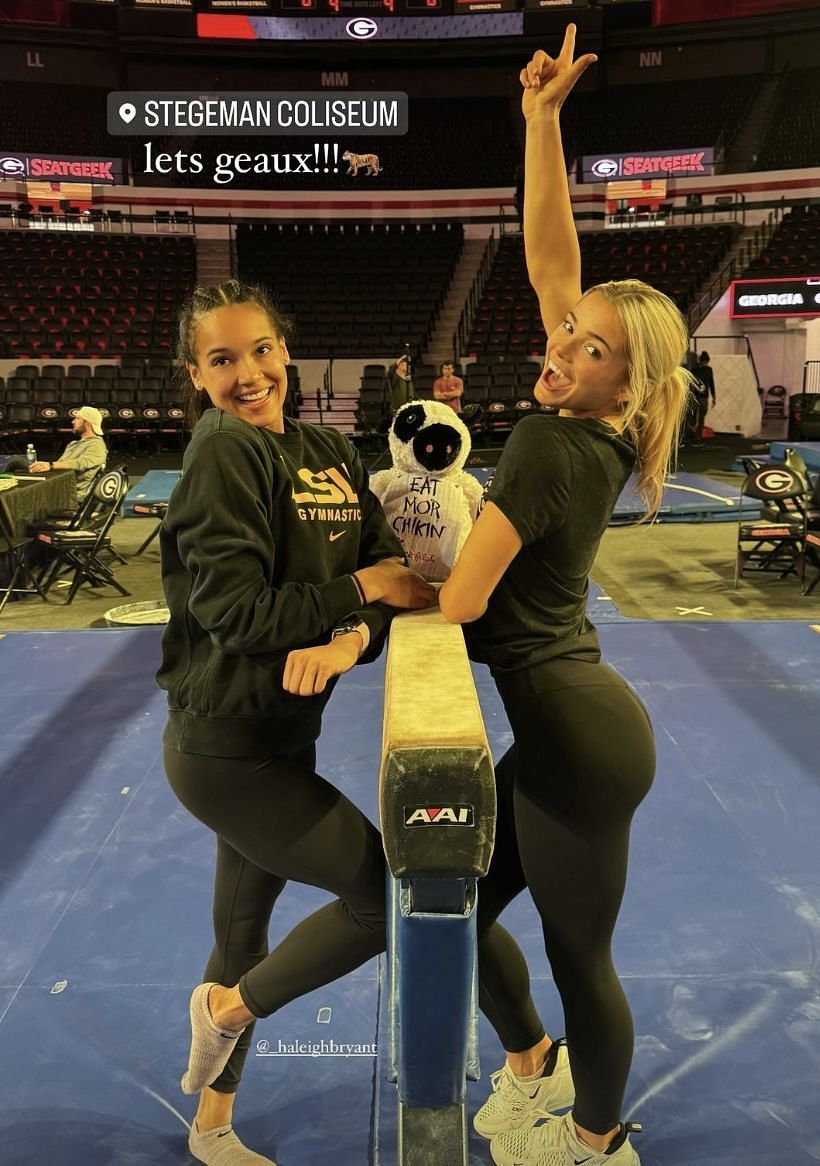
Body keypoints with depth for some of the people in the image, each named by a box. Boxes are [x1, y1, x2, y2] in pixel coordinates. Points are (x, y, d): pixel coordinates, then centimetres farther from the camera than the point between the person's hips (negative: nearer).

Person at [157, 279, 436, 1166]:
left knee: (247, 928, 22)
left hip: (274, 736, 8)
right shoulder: (225, 455, -16)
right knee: (389, 891, -3)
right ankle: (227, 1008, 20)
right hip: (226, 748, -8)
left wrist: (352, 635, -23)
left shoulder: (329, 452, 6)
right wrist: (359, 590, -15)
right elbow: (236, 612, -22)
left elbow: (387, 565, -3)